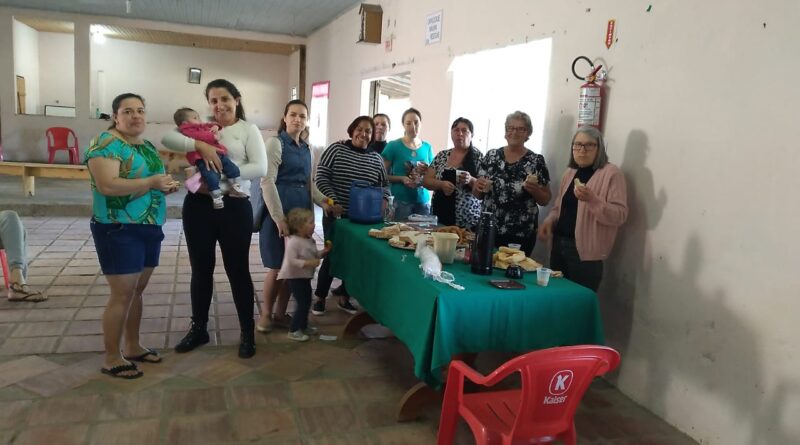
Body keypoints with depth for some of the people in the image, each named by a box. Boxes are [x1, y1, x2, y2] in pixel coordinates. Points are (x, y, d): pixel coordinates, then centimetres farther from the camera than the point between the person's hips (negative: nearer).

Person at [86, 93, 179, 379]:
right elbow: (107, 185, -25)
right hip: (118, 230, -8)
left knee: (137, 291, 16)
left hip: (150, 227, 9)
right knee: (122, 295, -4)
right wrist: (152, 182, -22)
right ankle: (111, 359, 8)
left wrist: (168, 186, 4)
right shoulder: (106, 144, -12)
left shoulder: (148, 146, 15)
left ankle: (132, 346, 29)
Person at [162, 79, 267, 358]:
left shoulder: (248, 130, 2)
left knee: (237, 270, 5)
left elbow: (260, 168, -10)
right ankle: (198, 329, 30)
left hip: (234, 207, -3)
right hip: (198, 206, 3)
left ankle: (247, 333, 19)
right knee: (201, 270, 13)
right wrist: (201, 145, -19)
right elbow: (167, 139, -5)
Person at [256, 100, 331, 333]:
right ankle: (266, 314, 17)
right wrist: (279, 218, -19)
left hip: (301, 212, 6)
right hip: (279, 211, -6)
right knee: (277, 267, -1)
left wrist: (323, 202, 4)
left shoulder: (306, 148, 14)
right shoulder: (275, 143, -7)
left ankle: (280, 314, 21)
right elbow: (267, 182, -14)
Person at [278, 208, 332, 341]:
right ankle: (293, 331, 4)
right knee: (302, 303, -7)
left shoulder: (309, 240, 5)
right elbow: (291, 260, -29)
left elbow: (314, 255, 17)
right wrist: (308, 263, -33)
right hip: (295, 277, -9)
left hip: (305, 277, 9)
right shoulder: (293, 241, -24)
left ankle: (303, 326, 33)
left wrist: (324, 251, -1)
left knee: (307, 302, 17)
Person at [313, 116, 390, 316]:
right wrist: (332, 201, -17)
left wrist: (383, 201, -7)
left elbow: (384, 184, 12)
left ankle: (344, 297, 26)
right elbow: (321, 178, -7)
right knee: (332, 255, 1)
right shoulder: (336, 149, -4)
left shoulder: (376, 158, 6)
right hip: (336, 215, -3)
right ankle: (320, 298, 17)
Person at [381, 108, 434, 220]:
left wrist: (427, 172, -4)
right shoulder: (393, 146, -3)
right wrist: (401, 178, -17)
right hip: (400, 200, -4)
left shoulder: (427, 147, 8)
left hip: (423, 201, 4)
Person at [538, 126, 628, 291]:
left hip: (585, 251, -6)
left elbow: (619, 215, -14)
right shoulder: (570, 172, 14)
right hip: (559, 244, 7)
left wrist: (592, 199, -28)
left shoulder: (611, 173, -8)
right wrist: (550, 220, 3)